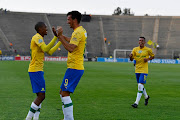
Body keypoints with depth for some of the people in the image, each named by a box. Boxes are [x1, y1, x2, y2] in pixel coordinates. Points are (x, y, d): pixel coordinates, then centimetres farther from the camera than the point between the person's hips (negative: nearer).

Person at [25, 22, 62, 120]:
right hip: (36, 70, -11)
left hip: (37, 71, 11)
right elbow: (46, 49, -26)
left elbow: (50, 52, 25)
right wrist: (56, 37, -25)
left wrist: (60, 42, 26)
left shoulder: (39, 38, 21)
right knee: (41, 96, -10)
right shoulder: (37, 37, -10)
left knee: (40, 96, 11)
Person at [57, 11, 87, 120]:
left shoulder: (78, 32, -16)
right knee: (62, 93, 15)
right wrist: (61, 36, 28)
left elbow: (70, 48, -29)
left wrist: (60, 36, -23)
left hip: (74, 68, -10)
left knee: (65, 94, -11)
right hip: (77, 67, 10)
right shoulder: (82, 31, 16)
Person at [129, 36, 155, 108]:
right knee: (140, 86, 15)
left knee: (140, 86, -15)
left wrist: (148, 59, -9)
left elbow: (153, 56, 12)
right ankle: (146, 97, 42)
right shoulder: (135, 49, 5)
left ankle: (136, 103, -16)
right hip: (137, 70, 5)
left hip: (144, 70, -5)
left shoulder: (148, 50, -3)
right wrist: (130, 56, -15)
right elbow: (131, 59, 9)